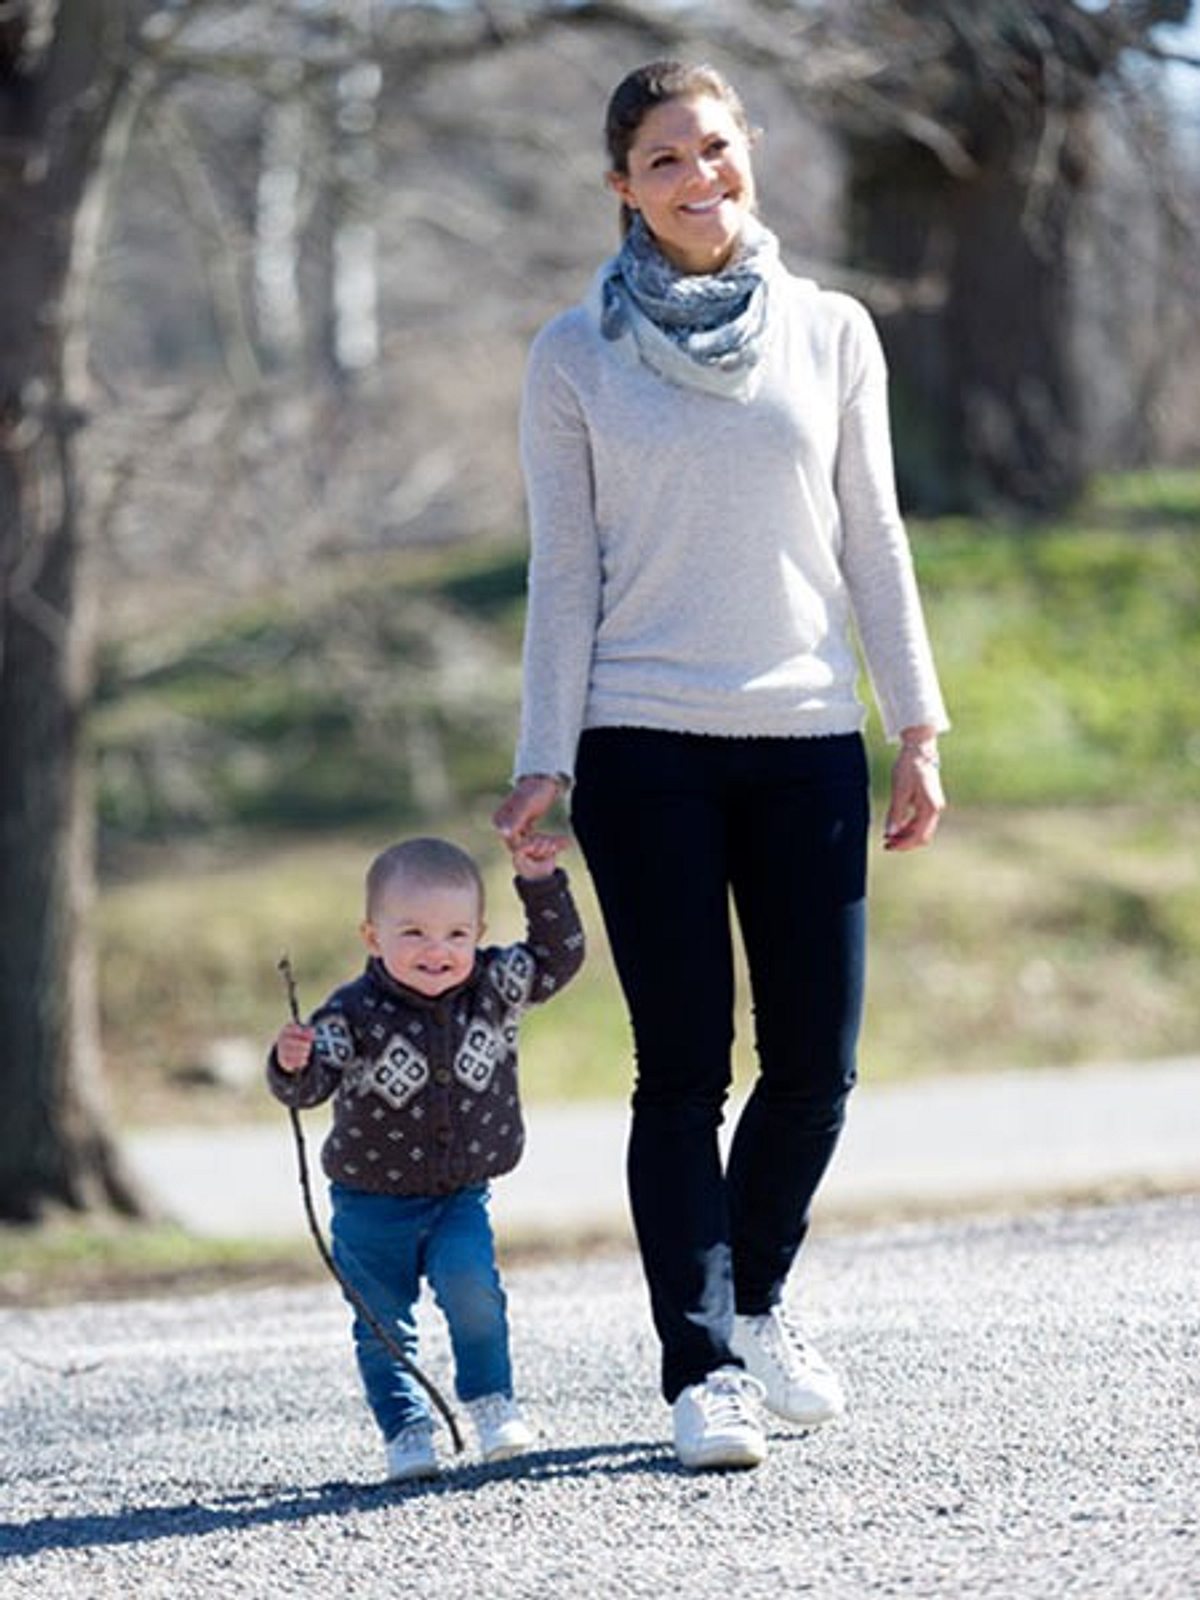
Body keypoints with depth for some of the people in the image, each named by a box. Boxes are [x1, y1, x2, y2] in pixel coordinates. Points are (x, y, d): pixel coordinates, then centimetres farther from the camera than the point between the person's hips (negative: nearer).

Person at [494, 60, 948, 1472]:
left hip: (808, 742, 2)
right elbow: (564, 573, 3)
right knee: (684, 1071, -4)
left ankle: (753, 1303, 26)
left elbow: (872, 542, 11)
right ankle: (702, 1370, -1)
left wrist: (918, 726, 6)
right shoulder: (577, 357, 3)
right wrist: (544, 759, -3)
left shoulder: (830, 334, 9)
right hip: (647, 747, -2)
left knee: (816, 1065, 2)